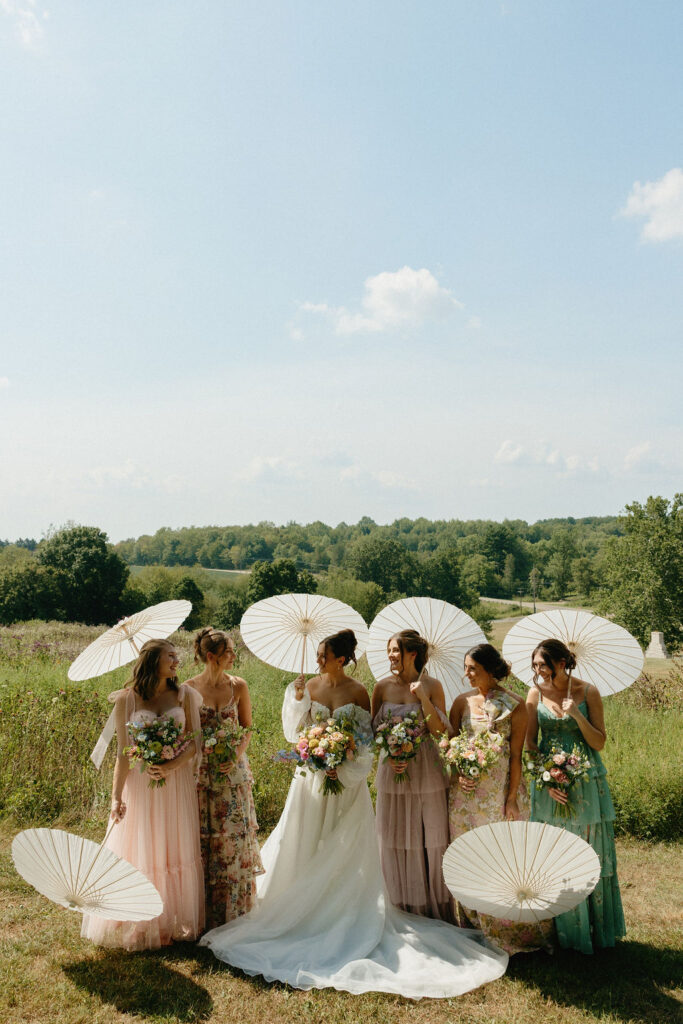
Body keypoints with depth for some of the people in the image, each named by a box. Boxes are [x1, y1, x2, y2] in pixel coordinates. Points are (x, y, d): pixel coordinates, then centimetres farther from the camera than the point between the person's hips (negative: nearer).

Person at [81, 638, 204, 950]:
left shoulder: (184, 695, 2)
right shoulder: (127, 700, -3)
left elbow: (195, 741, -2)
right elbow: (123, 752, -2)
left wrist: (171, 766, -18)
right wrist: (116, 795, -7)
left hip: (176, 782, 2)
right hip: (140, 784, -1)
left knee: (176, 851, 8)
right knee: (139, 852, 6)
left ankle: (176, 922, 23)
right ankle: (141, 923, 22)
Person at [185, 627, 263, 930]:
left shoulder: (238, 686, -2)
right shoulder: (189, 688, -6)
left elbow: (247, 729, 4)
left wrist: (237, 756, -12)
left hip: (233, 772, 1)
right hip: (200, 772, -1)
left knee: (234, 836, 6)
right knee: (202, 838, 4)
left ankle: (234, 907, 22)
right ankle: (204, 911, 19)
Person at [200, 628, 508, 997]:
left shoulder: (358, 692, -8)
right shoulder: (309, 686, -3)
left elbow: (366, 739, -2)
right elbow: (296, 732, -2)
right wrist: (298, 700, -15)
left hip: (346, 779, -2)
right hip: (312, 774, 2)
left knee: (344, 849, 7)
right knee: (307, 845, 9)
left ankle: (343, 911, 21)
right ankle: (305, 908, 24)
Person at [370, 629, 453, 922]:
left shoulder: (431, 686, -5)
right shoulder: (383, 686, 0)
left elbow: (439, 730, -10)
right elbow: (374, 731, 6)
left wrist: (423, 697, -19)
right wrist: (389, 756, -10)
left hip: (426, 771, -2)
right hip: (392, 771, 2)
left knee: (429, 839, 6)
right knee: (396, 839, 8)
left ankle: (434, 907, 22)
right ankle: (403, 907, 24)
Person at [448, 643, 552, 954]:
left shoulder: (514, 706, -7)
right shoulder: (462, 701, 3)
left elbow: (516, 756, -7)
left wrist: (512, 799, -9)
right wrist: (458, 774, -9)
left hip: (501, 789, -3)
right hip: (466, 790, 3)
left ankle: (511, 928, 23)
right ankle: (474, 926, 27)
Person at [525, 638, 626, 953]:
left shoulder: (588, 692, -7)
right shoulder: (537, 693, -2)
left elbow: (599, 742, -6)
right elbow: (530, 741, 0)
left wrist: (576, 714, -20)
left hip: (586, 784, -1)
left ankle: (597, 928, 26)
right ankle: (565, 930, 24)